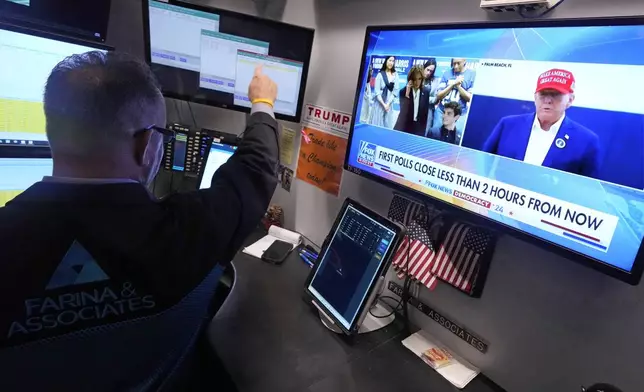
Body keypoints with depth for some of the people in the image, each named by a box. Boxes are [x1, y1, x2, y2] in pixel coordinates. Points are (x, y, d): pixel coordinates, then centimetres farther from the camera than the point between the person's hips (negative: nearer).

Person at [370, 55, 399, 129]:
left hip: (389, 105, 3)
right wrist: (383, 104, -13)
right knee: (376, 123, 1)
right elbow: (377, 91, -7)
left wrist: (388, 103, -10)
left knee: (387, 124, 5)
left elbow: (395, 91, 0)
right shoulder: (380, 74, -3)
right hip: (379, 103, -2)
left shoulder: (395, 75, 4)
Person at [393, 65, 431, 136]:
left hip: (419, 129, 1)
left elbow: (426, 113, 3)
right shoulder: (403, 91, -3)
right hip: (403, 128, -1)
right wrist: (407, 94, -21)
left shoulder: (426, 92, 0)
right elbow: (403, 111, -14)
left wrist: (423, 130, 1)